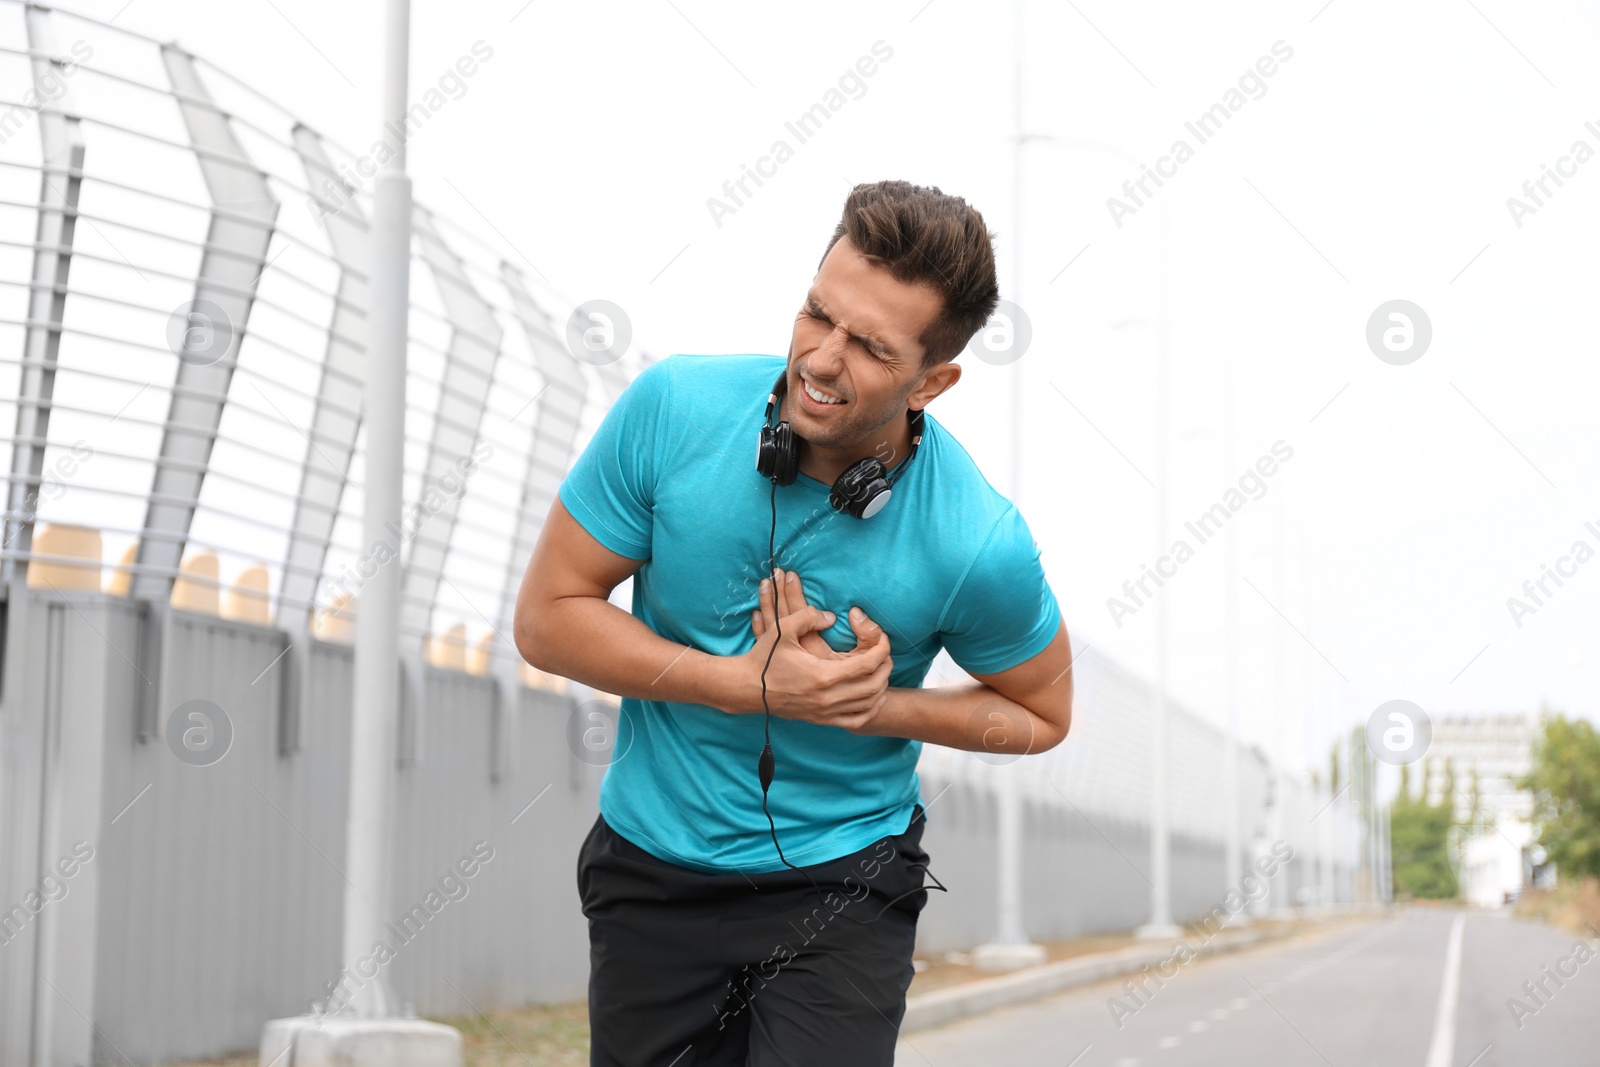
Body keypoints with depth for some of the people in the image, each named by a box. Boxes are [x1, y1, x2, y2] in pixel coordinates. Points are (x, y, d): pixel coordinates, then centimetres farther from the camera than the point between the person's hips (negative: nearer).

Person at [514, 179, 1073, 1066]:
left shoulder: (980, 546, -21)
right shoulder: (673, 408, -16)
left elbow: (1041, 713, -1)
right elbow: (548, 616, -9)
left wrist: (880, 707, -18)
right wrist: (751, 684, -19)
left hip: (842, 885, -2)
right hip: (651, 869, 2)